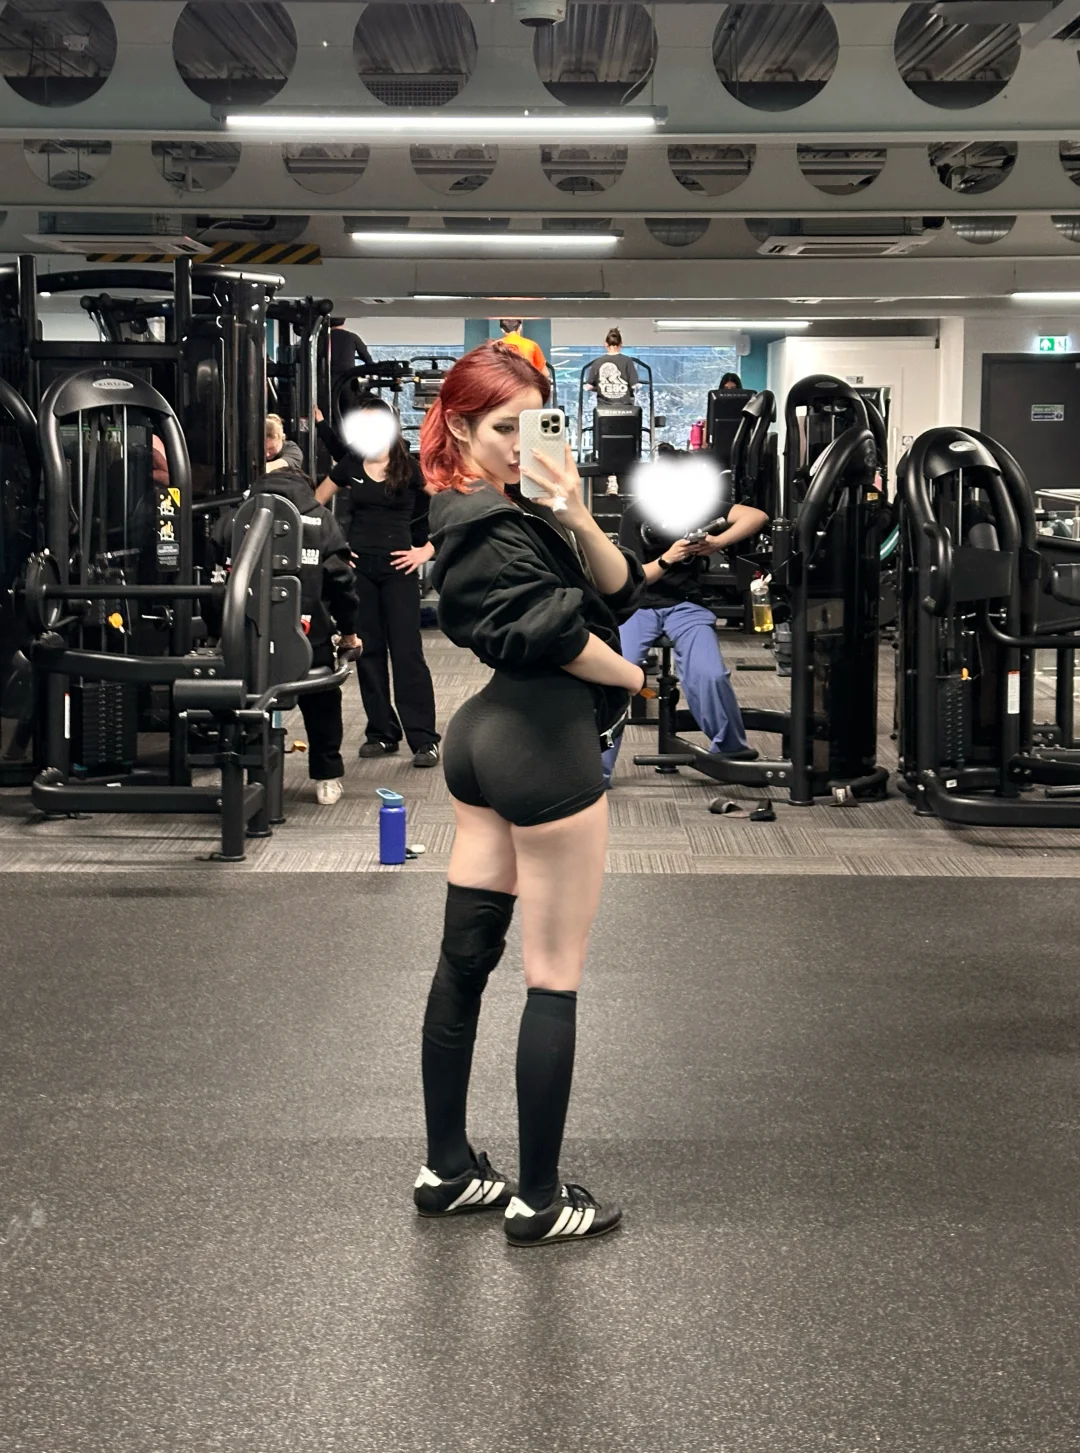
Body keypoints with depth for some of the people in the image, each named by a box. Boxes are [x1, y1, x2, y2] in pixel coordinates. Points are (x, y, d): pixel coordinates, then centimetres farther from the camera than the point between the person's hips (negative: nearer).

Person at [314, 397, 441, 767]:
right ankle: (382, 733, 16)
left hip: (398, 567, -4)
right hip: (358, 566, 4)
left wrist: (426, 550, -7)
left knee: (406, 651, -7)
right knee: (368, 651, 7)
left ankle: (424, 739, -6)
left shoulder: (410, 469, -3)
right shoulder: (350, 466, 7)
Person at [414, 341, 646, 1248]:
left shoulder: (519, 508, 12)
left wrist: (575, 516, -14)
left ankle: (447, 1170, 23)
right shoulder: (493, 527, -15)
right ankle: (540, 1201, 6)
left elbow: (620, 589, 4)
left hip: (486, 735, 10)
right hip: (546, 743, -10)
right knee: (555, 981, -1)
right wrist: (634, 677, 0)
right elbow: (554, 631, -19)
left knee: (465, 959, 12)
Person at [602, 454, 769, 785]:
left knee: (709, 675, -25)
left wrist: (718, 542, -22)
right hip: (639, 607, 0)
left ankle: (734, 753, 1)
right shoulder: (635, 515, -4)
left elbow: (757, 516, -9)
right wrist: (666, 559, -24)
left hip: (687, 606, 0)